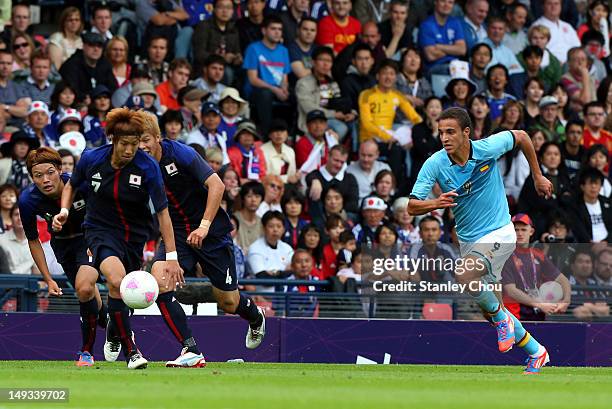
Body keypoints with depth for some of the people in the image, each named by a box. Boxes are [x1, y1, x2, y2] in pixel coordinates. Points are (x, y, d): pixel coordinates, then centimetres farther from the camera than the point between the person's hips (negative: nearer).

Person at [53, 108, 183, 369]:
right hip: (100, 229, -1)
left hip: (136, 234, 1)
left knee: (118, 288, 10)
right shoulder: (91, 159, -13)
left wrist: (171, 256, -18)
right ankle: (130, 351, -21)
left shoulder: (148, 167, -18)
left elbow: (163, 212, -14)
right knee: (116, 279, -28)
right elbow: (72, 186, 10)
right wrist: (65, 210, -9)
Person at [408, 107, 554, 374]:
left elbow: (520, 137, 4)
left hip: (498, 233, -5)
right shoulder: (435, 165, -13)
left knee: (465, 275, -32)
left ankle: (501, 318, -8)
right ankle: (535, 352, 31)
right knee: (490, 309, 12)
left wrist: (538, 177, 11)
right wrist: (436, 203, -36)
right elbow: (412, 206, -15)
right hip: (468, 240, 5)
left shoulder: (488, 148, -16)